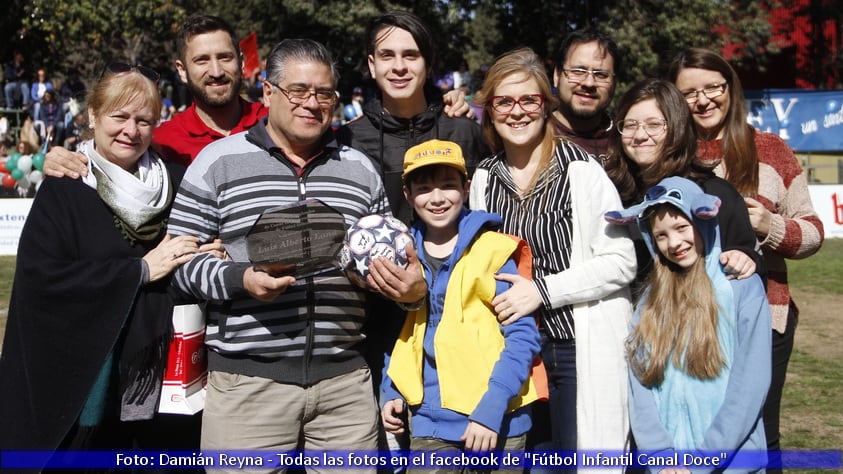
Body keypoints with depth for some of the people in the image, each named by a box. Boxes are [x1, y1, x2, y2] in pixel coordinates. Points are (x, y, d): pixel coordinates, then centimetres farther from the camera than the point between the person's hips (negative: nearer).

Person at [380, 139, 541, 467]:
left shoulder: (493, 251, -7)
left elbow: (522, 336, -9)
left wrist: (491, 409, -17)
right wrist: (391, 393, 3)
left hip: (496, 422, -3)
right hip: (430, 424, 3)